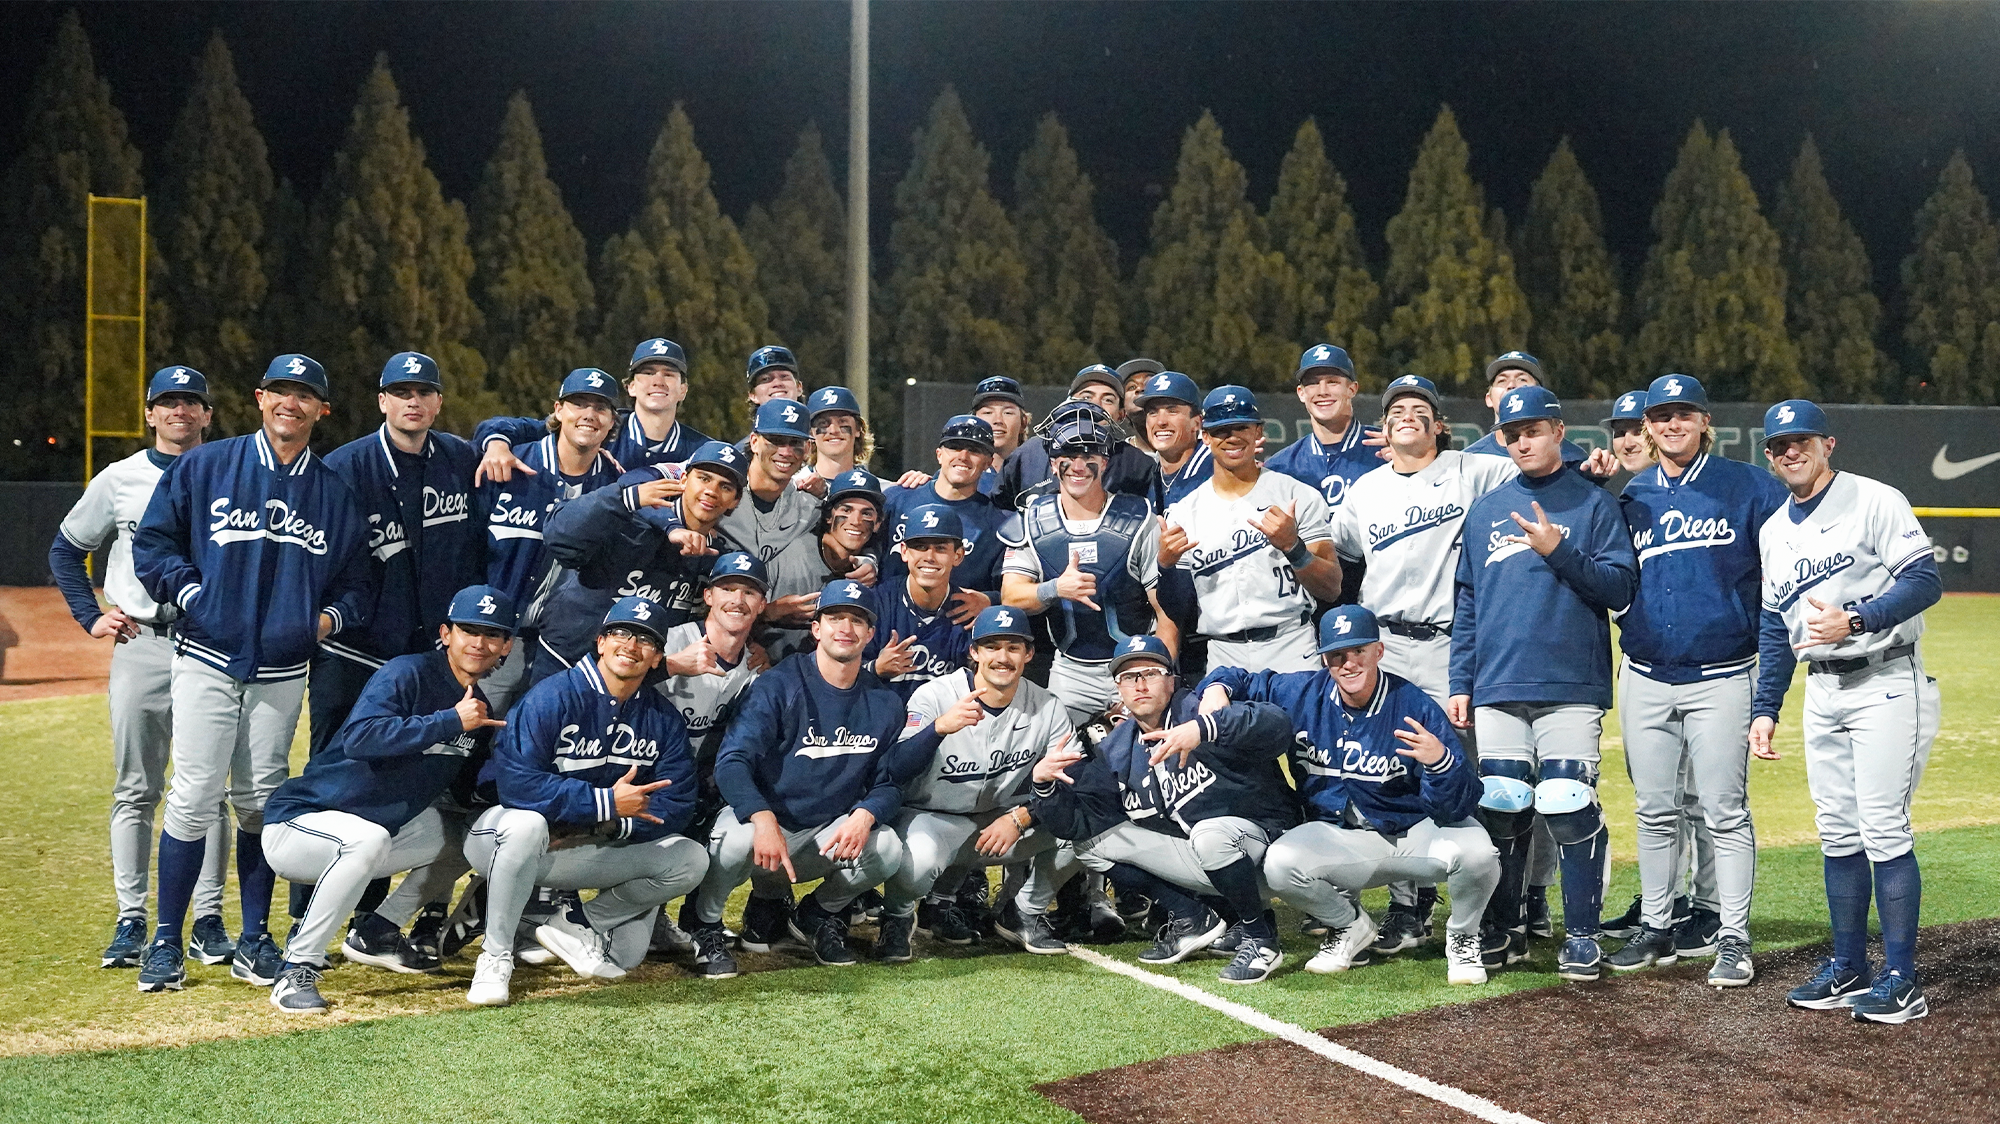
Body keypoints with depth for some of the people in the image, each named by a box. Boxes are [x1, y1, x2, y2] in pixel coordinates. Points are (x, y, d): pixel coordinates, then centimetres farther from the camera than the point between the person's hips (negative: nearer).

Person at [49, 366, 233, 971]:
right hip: (140, 644, 1)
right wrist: (91, 616, 5)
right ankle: (130, 921, 8)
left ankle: (208, 921, 6)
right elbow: (65, 550, 16)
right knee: (134, 790, 3)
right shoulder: (119, 479, 8)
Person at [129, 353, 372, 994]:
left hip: (283, 671, 2)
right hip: (208, 659, -2)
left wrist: (332, 616, -3)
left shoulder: (335, 493, 10)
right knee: (195, 797, -8)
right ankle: (166, 944, 3)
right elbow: (153, 543, 4)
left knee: (262, 803, 7)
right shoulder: (202, 468, 3)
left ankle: (254, 942, 16)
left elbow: (357, 581, 15)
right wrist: (192, 593, -9)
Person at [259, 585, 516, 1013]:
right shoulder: (406, 674, -16)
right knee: (368, 837, -38)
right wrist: (451, 722, -30)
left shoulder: (479, 710, 9)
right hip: (297, 824, -8)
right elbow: (359, 739, -32)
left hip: (373, 834, 9)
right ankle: (297, 970, -26)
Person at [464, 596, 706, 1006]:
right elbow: (515, 783, -29)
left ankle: (575, 924, 1)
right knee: (527, 823, -40)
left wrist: (607, 827, -21)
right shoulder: (553, 696, -17)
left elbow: (674, 806, -5)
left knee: (691, 860, -9)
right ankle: (496, 956, -22)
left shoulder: (663, 719, 0)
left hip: (594, 849, 5)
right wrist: (606, 803, -28)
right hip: (508, 836, -5)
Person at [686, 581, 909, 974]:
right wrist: (764, 819, -37)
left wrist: (865, 815, -19)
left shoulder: (885, 704, 4)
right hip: (761, 818, -3)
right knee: (737, 838, -37)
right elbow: (732, 762, -19)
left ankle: (819, 916, 7)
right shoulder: (778, 685, -10)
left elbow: (889, 784, 6)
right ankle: (706, 927, -3)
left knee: (886, 847, -25)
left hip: (827, 837, 3)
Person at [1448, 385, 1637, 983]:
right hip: (1497, 687, 4)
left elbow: (1619, 587, -3)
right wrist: (1459, 682, 10)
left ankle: (1581, 935, 3)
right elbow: (1466, 602, 16)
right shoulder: (1485, 509, 17)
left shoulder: (1594, 503, 6)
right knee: (1500, 810, 4)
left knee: (1569, 809, -7)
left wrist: (1558, 550, -14)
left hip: (1572, 687, -3)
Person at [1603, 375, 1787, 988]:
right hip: (1646, 679, 4)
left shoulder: (1749, 487, 0)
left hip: (1721, 678, -4)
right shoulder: (1631, 497, 11)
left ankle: (1732, 938, 5)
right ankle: (1657, 928, 21)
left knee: (1724, 812, -2)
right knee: (1655, 812, 10)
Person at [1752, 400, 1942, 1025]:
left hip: (1886, 685, -7)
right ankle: (1848, 968, 19)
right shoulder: (1774, 532, 15)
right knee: (1837, 832, 10)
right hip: (1822, 692, 7)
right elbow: (1774, 626, 18)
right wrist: (1765, 709, 13)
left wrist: (1855, 620, -25)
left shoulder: (1874, 502, -6)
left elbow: (1925, 580, -14)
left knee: (1883, 830, -9)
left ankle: (1902, 980, -3)